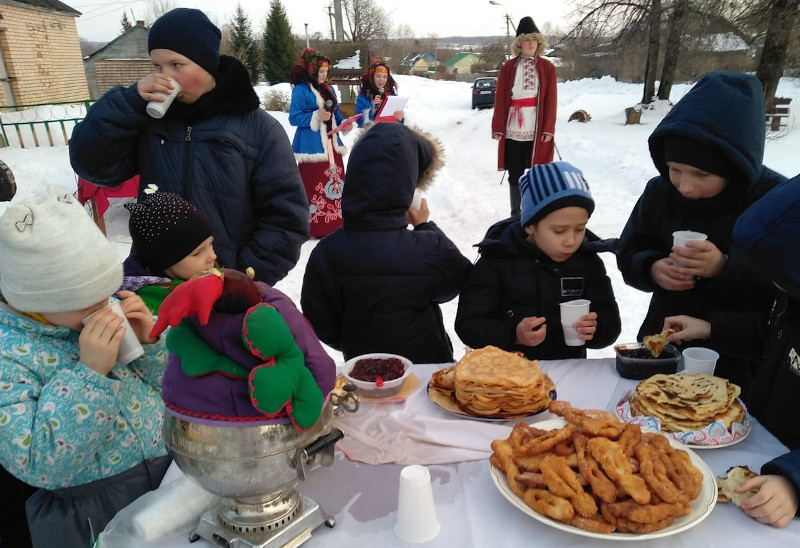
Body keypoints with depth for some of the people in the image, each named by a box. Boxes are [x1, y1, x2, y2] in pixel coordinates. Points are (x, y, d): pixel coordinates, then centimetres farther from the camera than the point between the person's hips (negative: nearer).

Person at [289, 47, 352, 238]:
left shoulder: (329, 89, 13)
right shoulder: (301, 90, -10)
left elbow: (336, 113, 19)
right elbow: (294, 118, -13)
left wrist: (344, 124, -1)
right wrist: (316, 117, -22)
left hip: (331, 143, 8)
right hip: (312, 145, -8)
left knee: (336, 182, 12)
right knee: (315, 185, -7)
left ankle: (336, 221, 23)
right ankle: (317, 225, 2)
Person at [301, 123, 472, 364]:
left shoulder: (324, 254, -21)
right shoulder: (432, 251, -28)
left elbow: (322, 327, -8)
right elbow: (458, 280, -4)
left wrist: (359, 348, 11)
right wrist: (425, 226, 1)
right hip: (429, 370, -2)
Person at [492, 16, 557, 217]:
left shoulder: (547, 67, 6)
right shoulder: (508, 67, 6)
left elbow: (551, 100, 2)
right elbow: (500, 99, 3)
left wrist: (548, 128, -6)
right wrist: (498, 128, -3)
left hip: (538, 130, 0)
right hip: (513, 130, 1)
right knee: (515, 174, 7)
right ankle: (515, 214, 18)